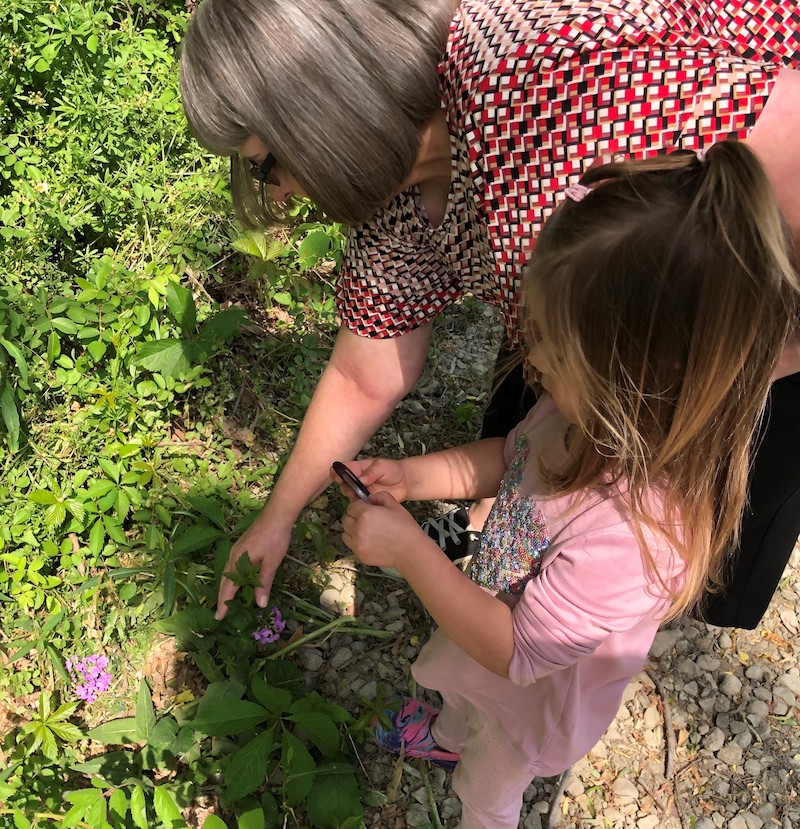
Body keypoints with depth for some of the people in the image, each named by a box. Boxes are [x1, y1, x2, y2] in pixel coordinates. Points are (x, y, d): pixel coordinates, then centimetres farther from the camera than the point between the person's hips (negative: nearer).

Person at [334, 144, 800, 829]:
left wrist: (409, 550, -34)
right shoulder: (603, 410, -25)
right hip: (497, 621, 7)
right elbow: (513, 456, -4)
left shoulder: (635, 536, -47)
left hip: (532, 697, -6)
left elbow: (513, 650, -35)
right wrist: (413, 477, -17)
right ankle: (448, 736, 75)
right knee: (460, 696, 41)